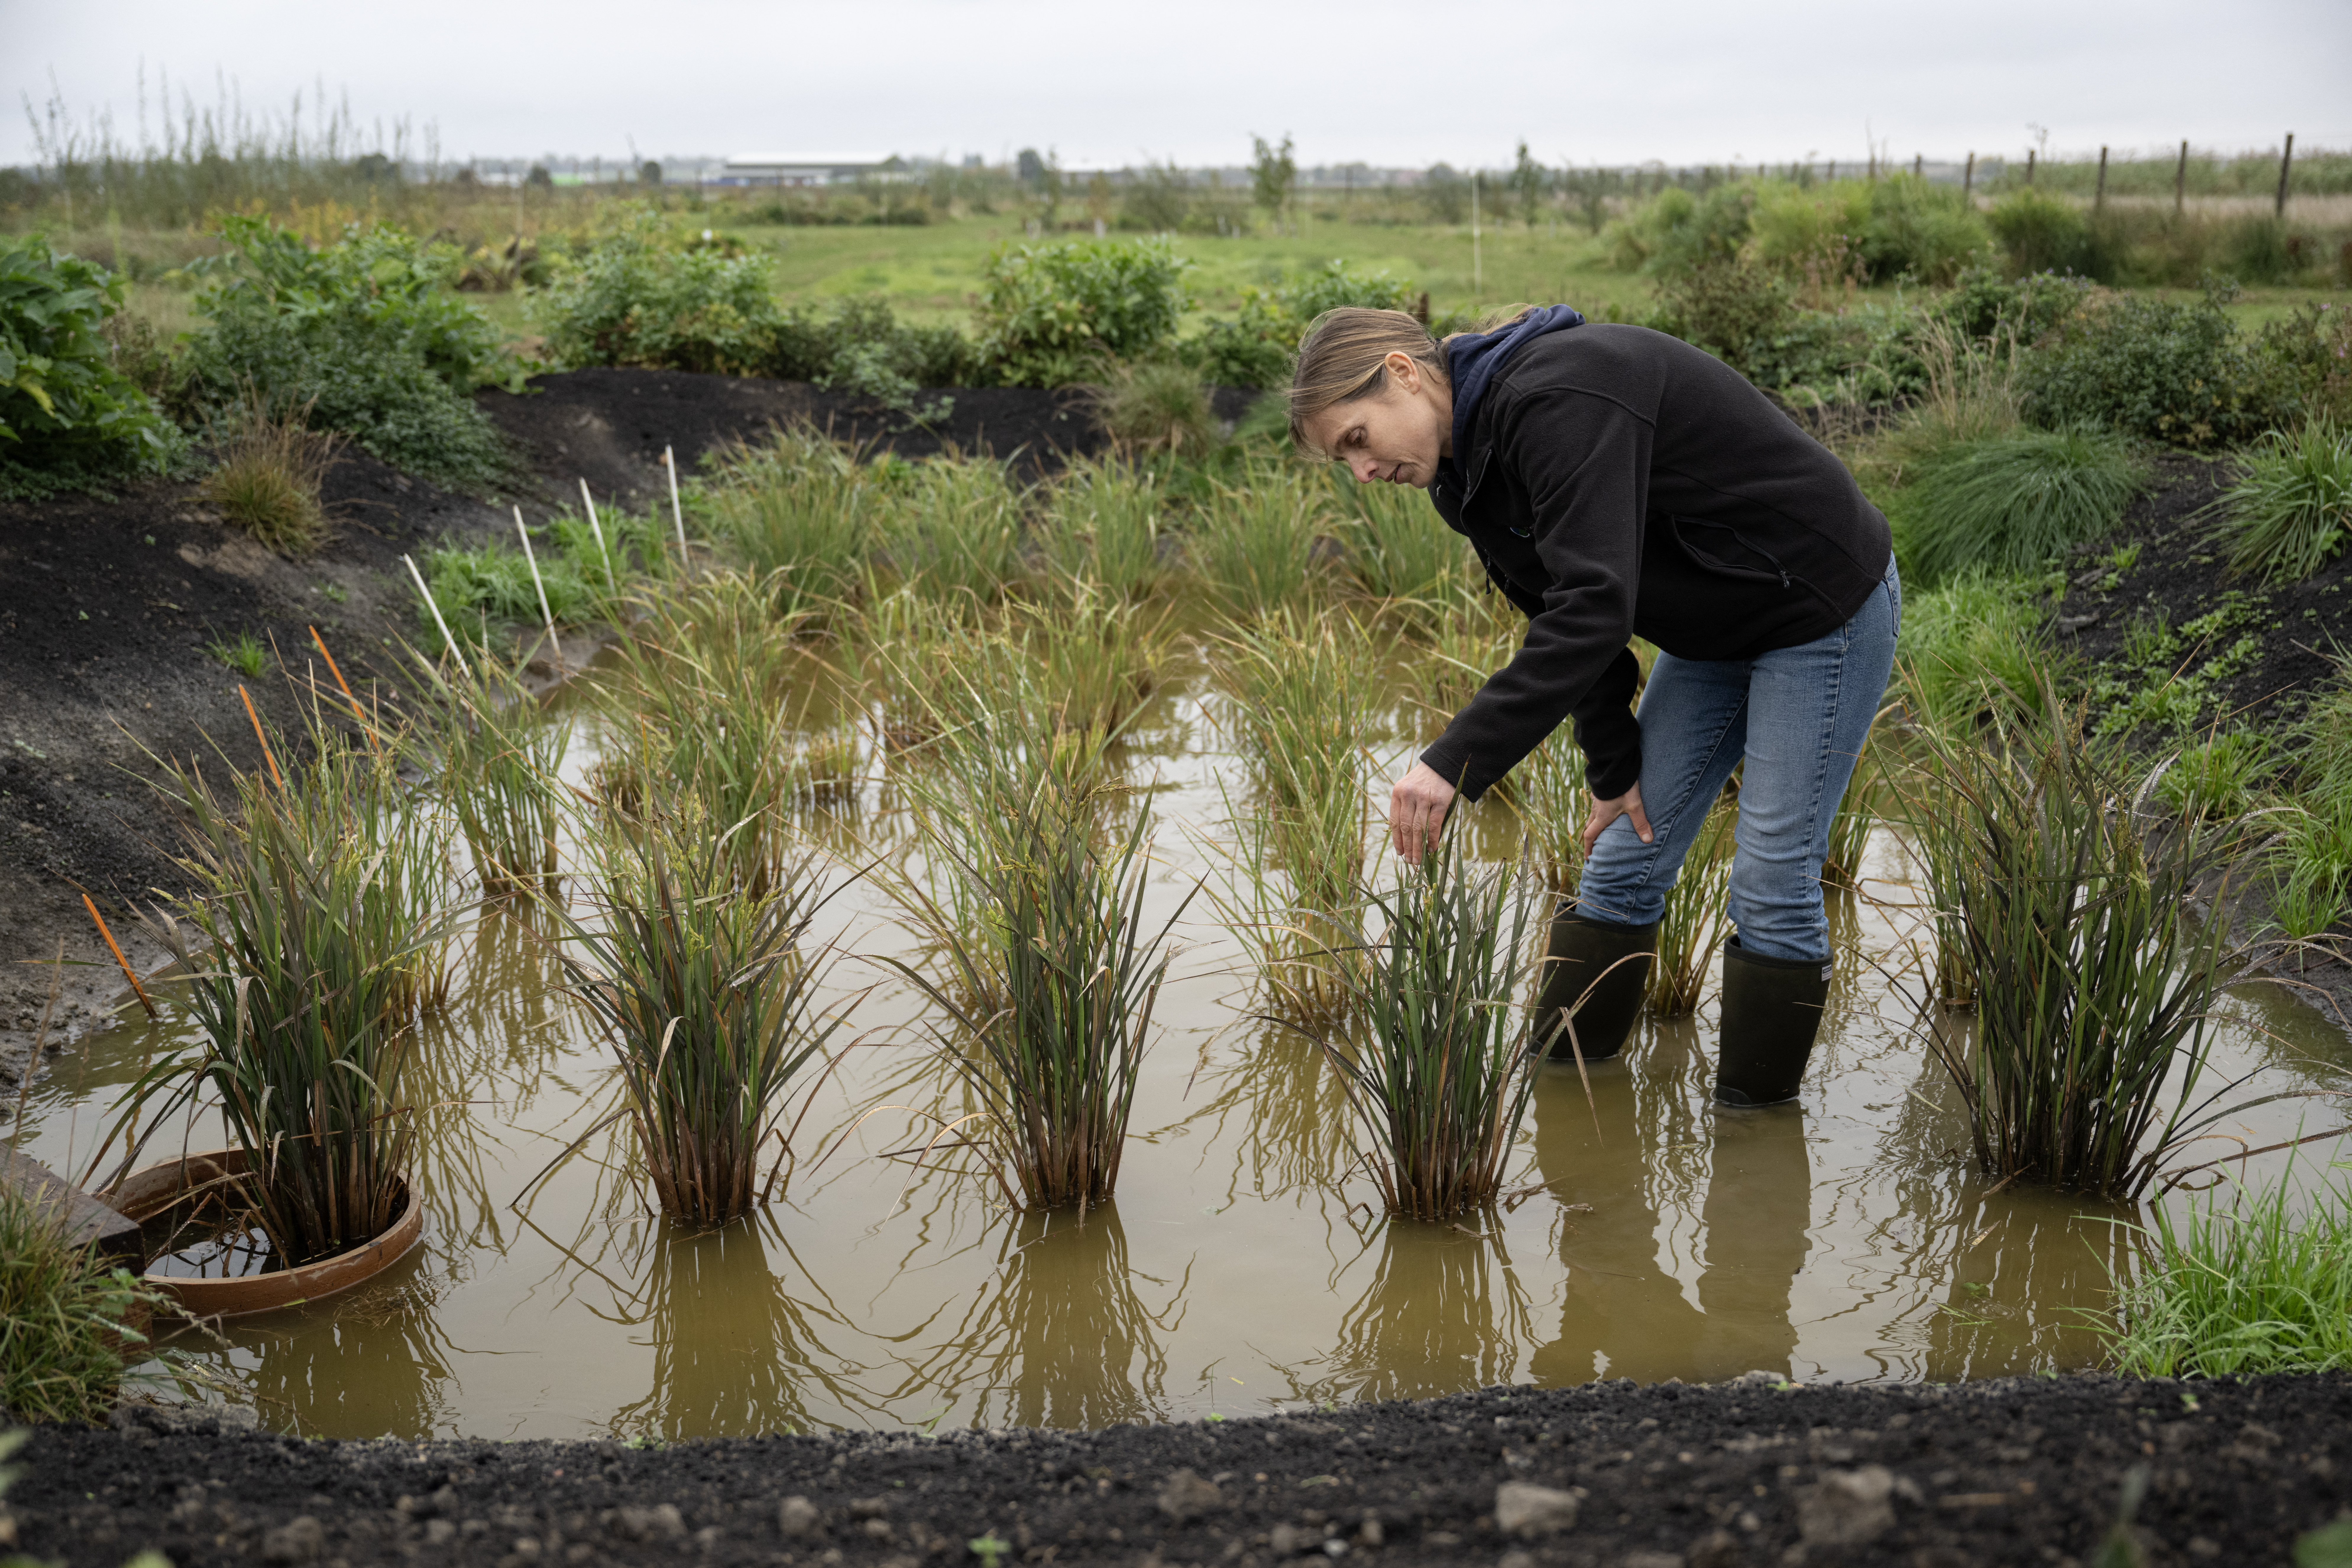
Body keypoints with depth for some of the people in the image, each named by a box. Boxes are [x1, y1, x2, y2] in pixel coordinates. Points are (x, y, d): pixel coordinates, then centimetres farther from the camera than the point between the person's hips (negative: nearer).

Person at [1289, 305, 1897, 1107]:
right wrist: (1614, 768, 5)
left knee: (1773, 879, -5)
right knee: (1624, 856, 9)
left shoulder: (1557, 402, -31)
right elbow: (1563, 613, 7)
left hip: (1824, 610, -9)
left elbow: (1594, 608, -39)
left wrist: (1454, 763, -40)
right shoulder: (1473, 460, -1)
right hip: (1713, 632, 9)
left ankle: (1752, 1117, 9)